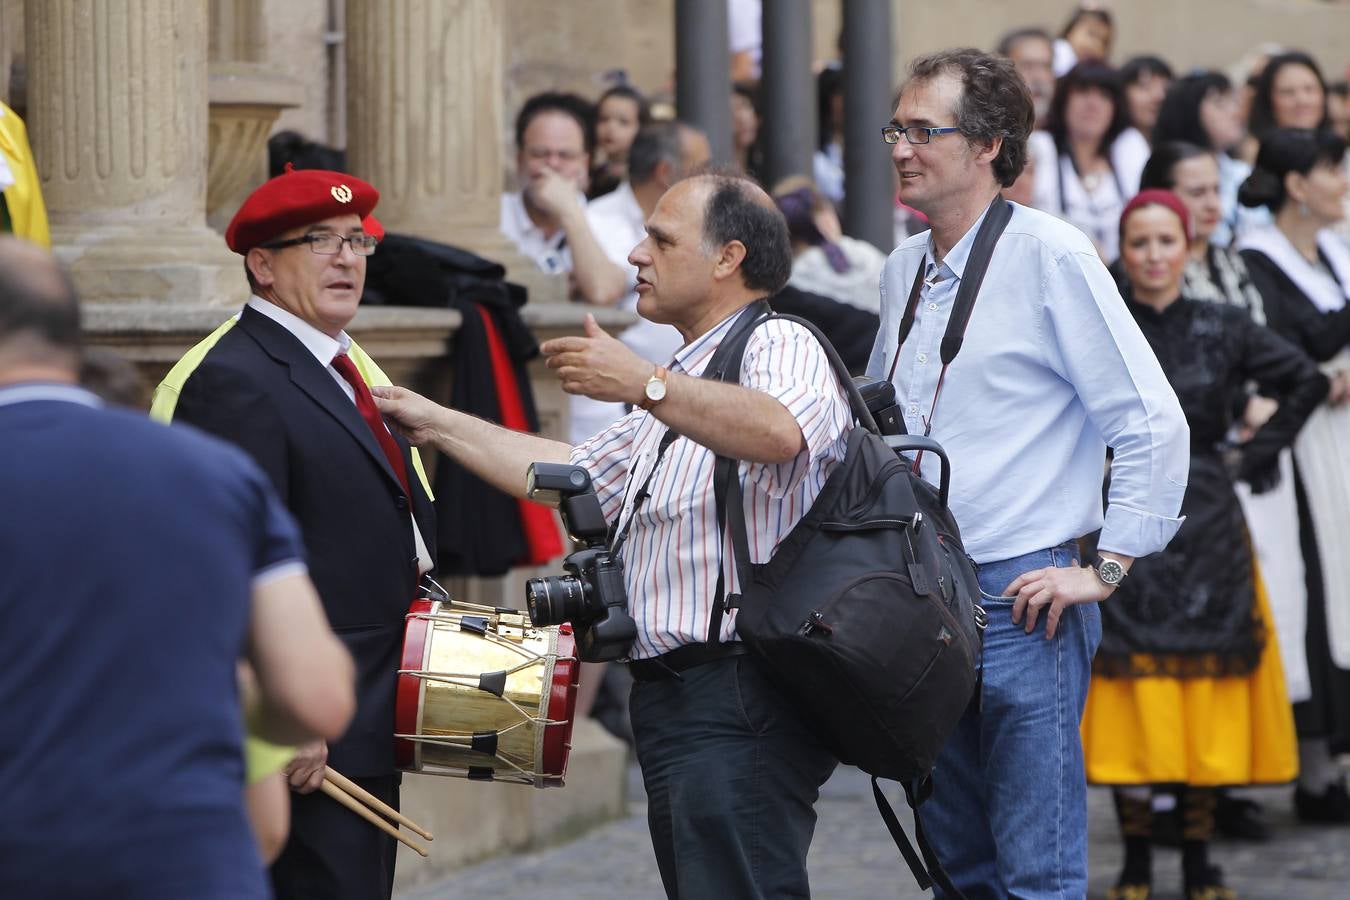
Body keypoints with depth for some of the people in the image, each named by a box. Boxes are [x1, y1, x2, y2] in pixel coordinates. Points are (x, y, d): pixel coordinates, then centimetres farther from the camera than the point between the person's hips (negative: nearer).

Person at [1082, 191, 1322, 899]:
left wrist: (1258, 453, 7)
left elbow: (1306, 382, 13)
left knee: (1207, 693, 1)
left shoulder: (1222, 329, 4)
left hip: (1205, 526, 1)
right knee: (1128, 697, -2)